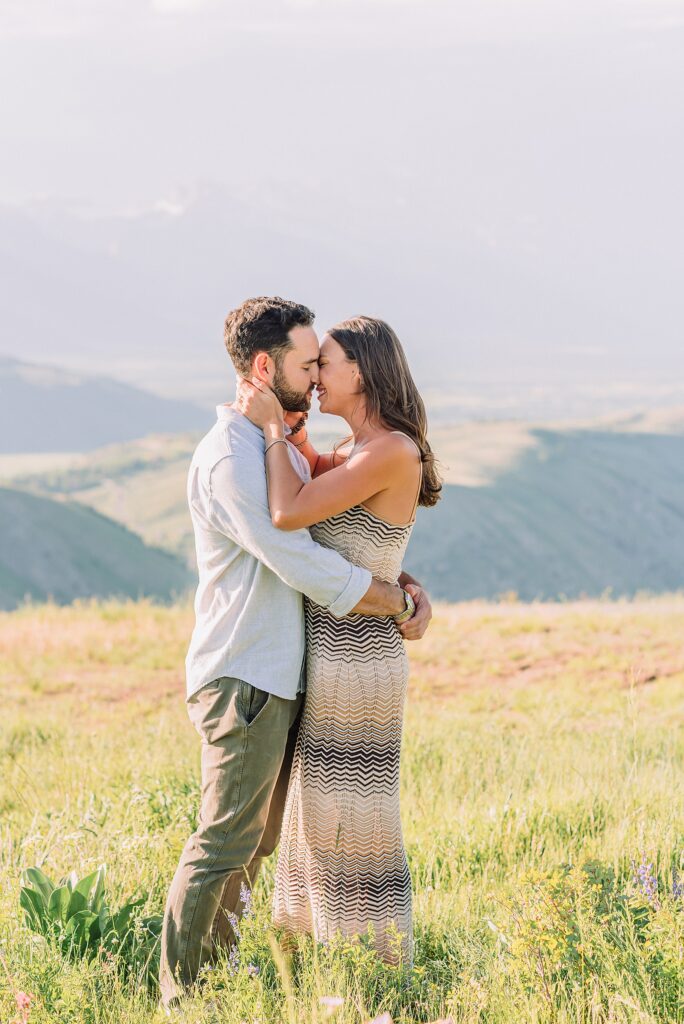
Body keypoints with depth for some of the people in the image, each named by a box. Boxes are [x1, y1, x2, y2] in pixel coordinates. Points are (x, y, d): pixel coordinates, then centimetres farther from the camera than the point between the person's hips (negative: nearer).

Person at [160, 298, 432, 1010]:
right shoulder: (231, 457, -17)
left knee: (257, 843, 15)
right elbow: (306, 568, -22)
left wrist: (406, 584, 2)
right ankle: (183, 997, 1)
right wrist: (399, 604, -12)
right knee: (225, 844, -6)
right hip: (243, 681, -10)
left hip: (280, 681, 10)